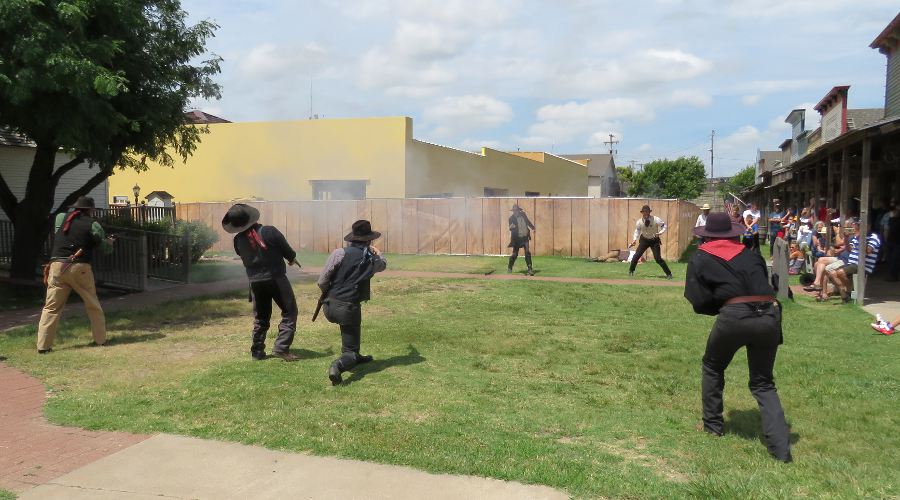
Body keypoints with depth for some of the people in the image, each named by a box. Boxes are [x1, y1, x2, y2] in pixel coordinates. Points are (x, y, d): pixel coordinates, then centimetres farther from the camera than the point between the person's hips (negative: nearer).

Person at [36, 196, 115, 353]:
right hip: (80, 268, -2)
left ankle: (43, 345, -1)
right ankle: (100, 339, 20)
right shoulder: (92, 224, 1)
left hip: (57, 267, 2)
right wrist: (110, 242, 29)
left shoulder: (60, 218, 10)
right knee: (93, 305, 14)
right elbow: (106, 249, 5)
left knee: (51, 307, 5)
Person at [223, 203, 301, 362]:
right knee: (289, 312, 4)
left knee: (260, 317, 18)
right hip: (276, 278, -4)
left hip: (255, 282, 5)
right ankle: (281, 348, -7)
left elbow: (243, 256, 10)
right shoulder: (269, 231, -17)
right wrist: (292, 258, 14)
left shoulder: (238, 240, -6)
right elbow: (286, 249, -7)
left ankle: (257, 351, 20)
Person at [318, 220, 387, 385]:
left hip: (330, 306, 3)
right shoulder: (372, 259, 0)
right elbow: (383, 264, 27)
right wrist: (377, 252, 47)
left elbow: (322, 281, -7)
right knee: (350, 350, 4)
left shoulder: (340, 253, -7)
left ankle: (355, 356, 41)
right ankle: (338, 365, -28)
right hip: (349, 308, -2)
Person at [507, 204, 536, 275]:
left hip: (525, 237, 3)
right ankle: (509, 267, 22)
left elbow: (528, 221, 22)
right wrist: (511, 227, -38)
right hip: (517, 238, -3)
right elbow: (510, 229, -15)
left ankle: (530, 269, 0)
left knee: (527, 252, -4)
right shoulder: (512, 218, -8)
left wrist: (532, 227, 31)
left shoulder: (523, 215, 4)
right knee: (515, 253, 2)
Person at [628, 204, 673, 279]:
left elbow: (664, 225, -8)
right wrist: (634, 239, -10)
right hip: (644, 240, 3)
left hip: (654, 240, -2)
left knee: (658, 258, -8)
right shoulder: (639, 222, -14)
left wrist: (660, 232, -25)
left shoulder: (656, 220, -22)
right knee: (637, 255, -5)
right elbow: (637, 230, 2)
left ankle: (668, 274, 5)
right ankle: (631, 271, 16)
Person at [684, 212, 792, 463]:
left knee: (713, 367, 26)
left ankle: (713, 425, 33)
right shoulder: (751, 255, 19)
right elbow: (764, 286, 19)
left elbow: (699, 303, 6)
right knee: (763, 383, 17)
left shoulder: (700, 259, 10)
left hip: (735, 317, -3)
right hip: (770, 315, 3)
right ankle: (781, 448, 5)